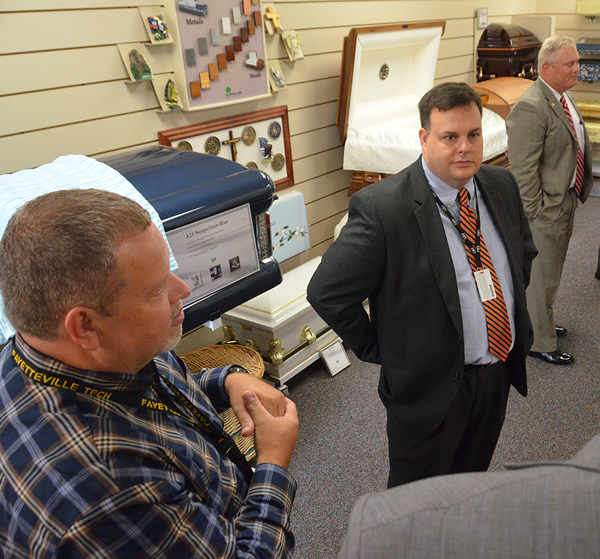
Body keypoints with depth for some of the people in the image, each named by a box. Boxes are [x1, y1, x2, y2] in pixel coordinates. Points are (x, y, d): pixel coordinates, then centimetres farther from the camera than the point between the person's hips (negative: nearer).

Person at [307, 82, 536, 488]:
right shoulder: (381, 208, -24)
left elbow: (525, 250, 18)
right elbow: (327, 293, -21)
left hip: (500, 372, 6)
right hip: (431, 388, -6)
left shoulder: (502, 186, -2)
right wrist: (380, 351, -13)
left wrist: (515, 318, 11)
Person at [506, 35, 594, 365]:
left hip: (565, 202, 10)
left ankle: (540, 324, 44)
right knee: (541, 278, 5)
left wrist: (578, 192, 18)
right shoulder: (530, 107, -23)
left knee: (549, 273, 24)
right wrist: (536, 213, -21)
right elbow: (523, 170, -24)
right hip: (546, 208, -10)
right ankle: (540, 343, 22)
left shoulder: (563, 97, 9)